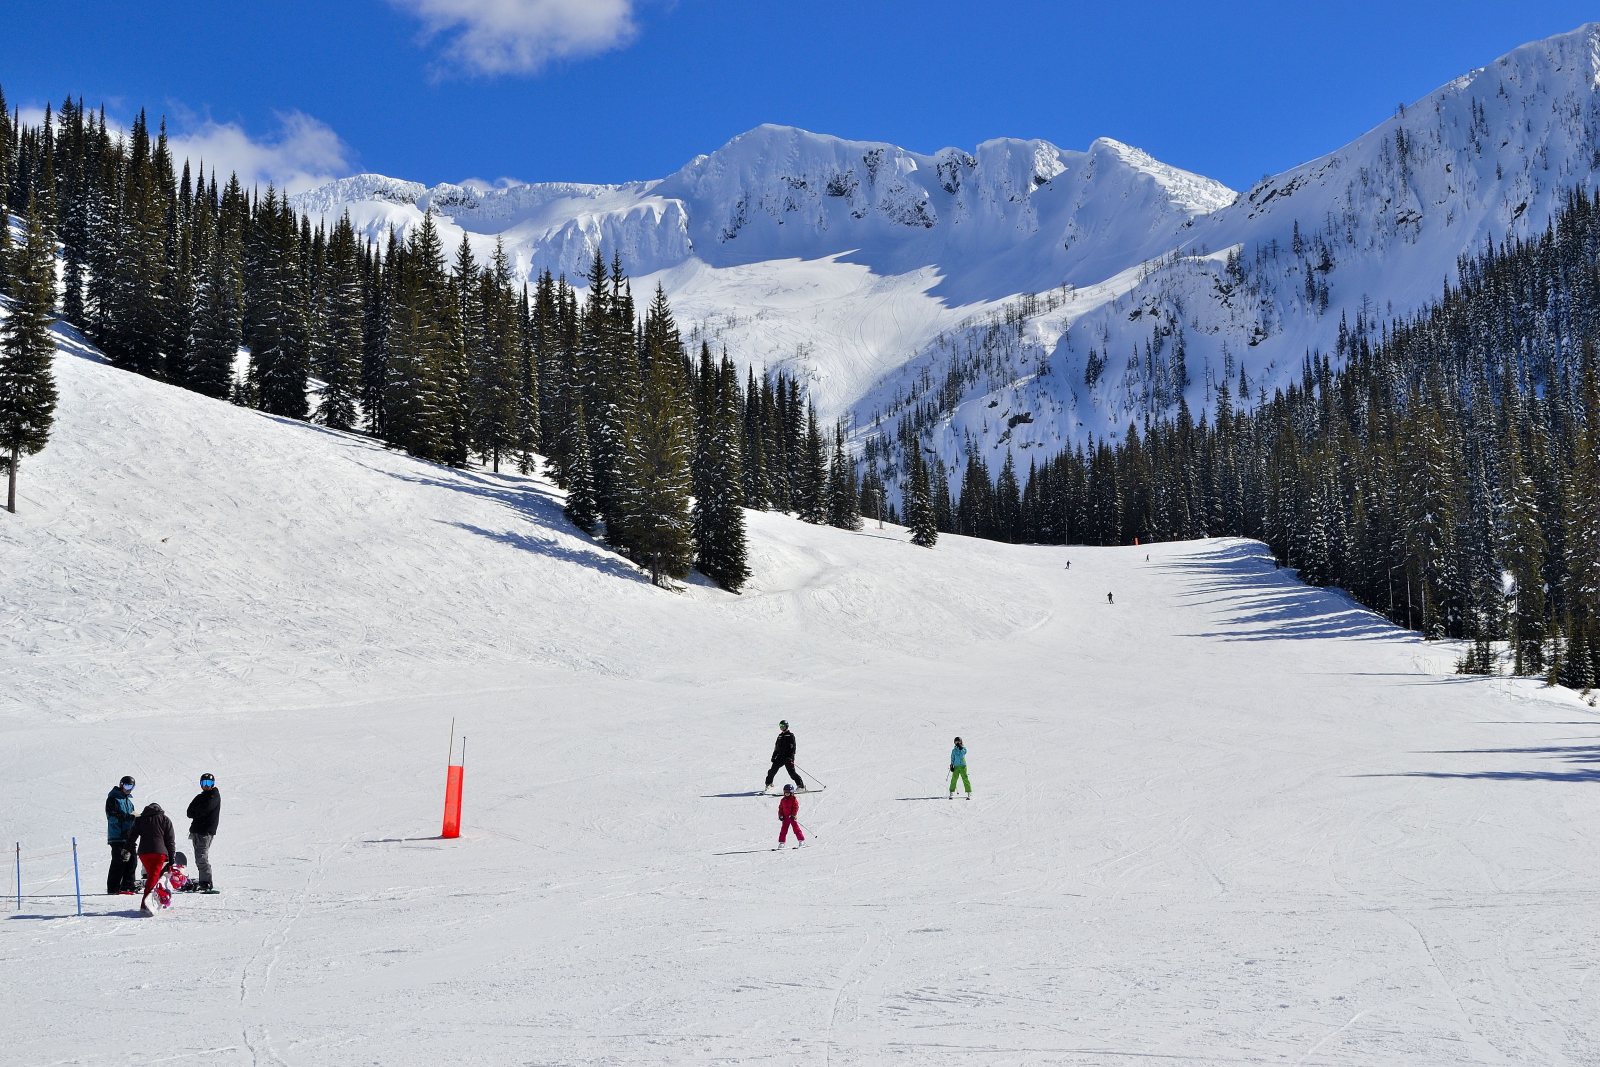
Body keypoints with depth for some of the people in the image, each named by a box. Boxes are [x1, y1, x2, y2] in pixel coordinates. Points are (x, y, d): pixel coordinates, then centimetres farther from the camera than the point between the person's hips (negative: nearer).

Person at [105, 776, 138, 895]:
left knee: (131, 861, 3)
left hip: (128, 837, 8)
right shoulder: (113, 799, -3)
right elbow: (112, 816, -16)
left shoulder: (129, 801, 23)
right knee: (119, 862, -12)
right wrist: (128, 817, -26)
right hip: (117, 837, -8)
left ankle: (127, 887, 8)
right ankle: (113, 888, -8)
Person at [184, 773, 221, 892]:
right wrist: (199, 813, -7)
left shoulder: (215, 795, -1)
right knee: (199, 857, 9)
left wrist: (196, 810, 1)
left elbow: (206, 808, -17)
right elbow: (189, 813, 13)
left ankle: (206, 884, -19)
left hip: (207, 830, -8)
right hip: (196, 830, 8)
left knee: (202, 857, -16)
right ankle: (202, 881, 14)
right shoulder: (200, 796, 22)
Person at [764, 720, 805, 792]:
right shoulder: (780, 736, 16)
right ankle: (768, 784, 19)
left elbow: (793, 748, -11)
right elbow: (776, 747, 22)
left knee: (791, 772, -12)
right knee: (772, 770, 3)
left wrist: (791, 757, -20)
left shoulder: (790, 735, -4)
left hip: (788, 757, -6)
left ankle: (801, 786, -7)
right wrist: (773, 756, 15)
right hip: (780, 757, 6)